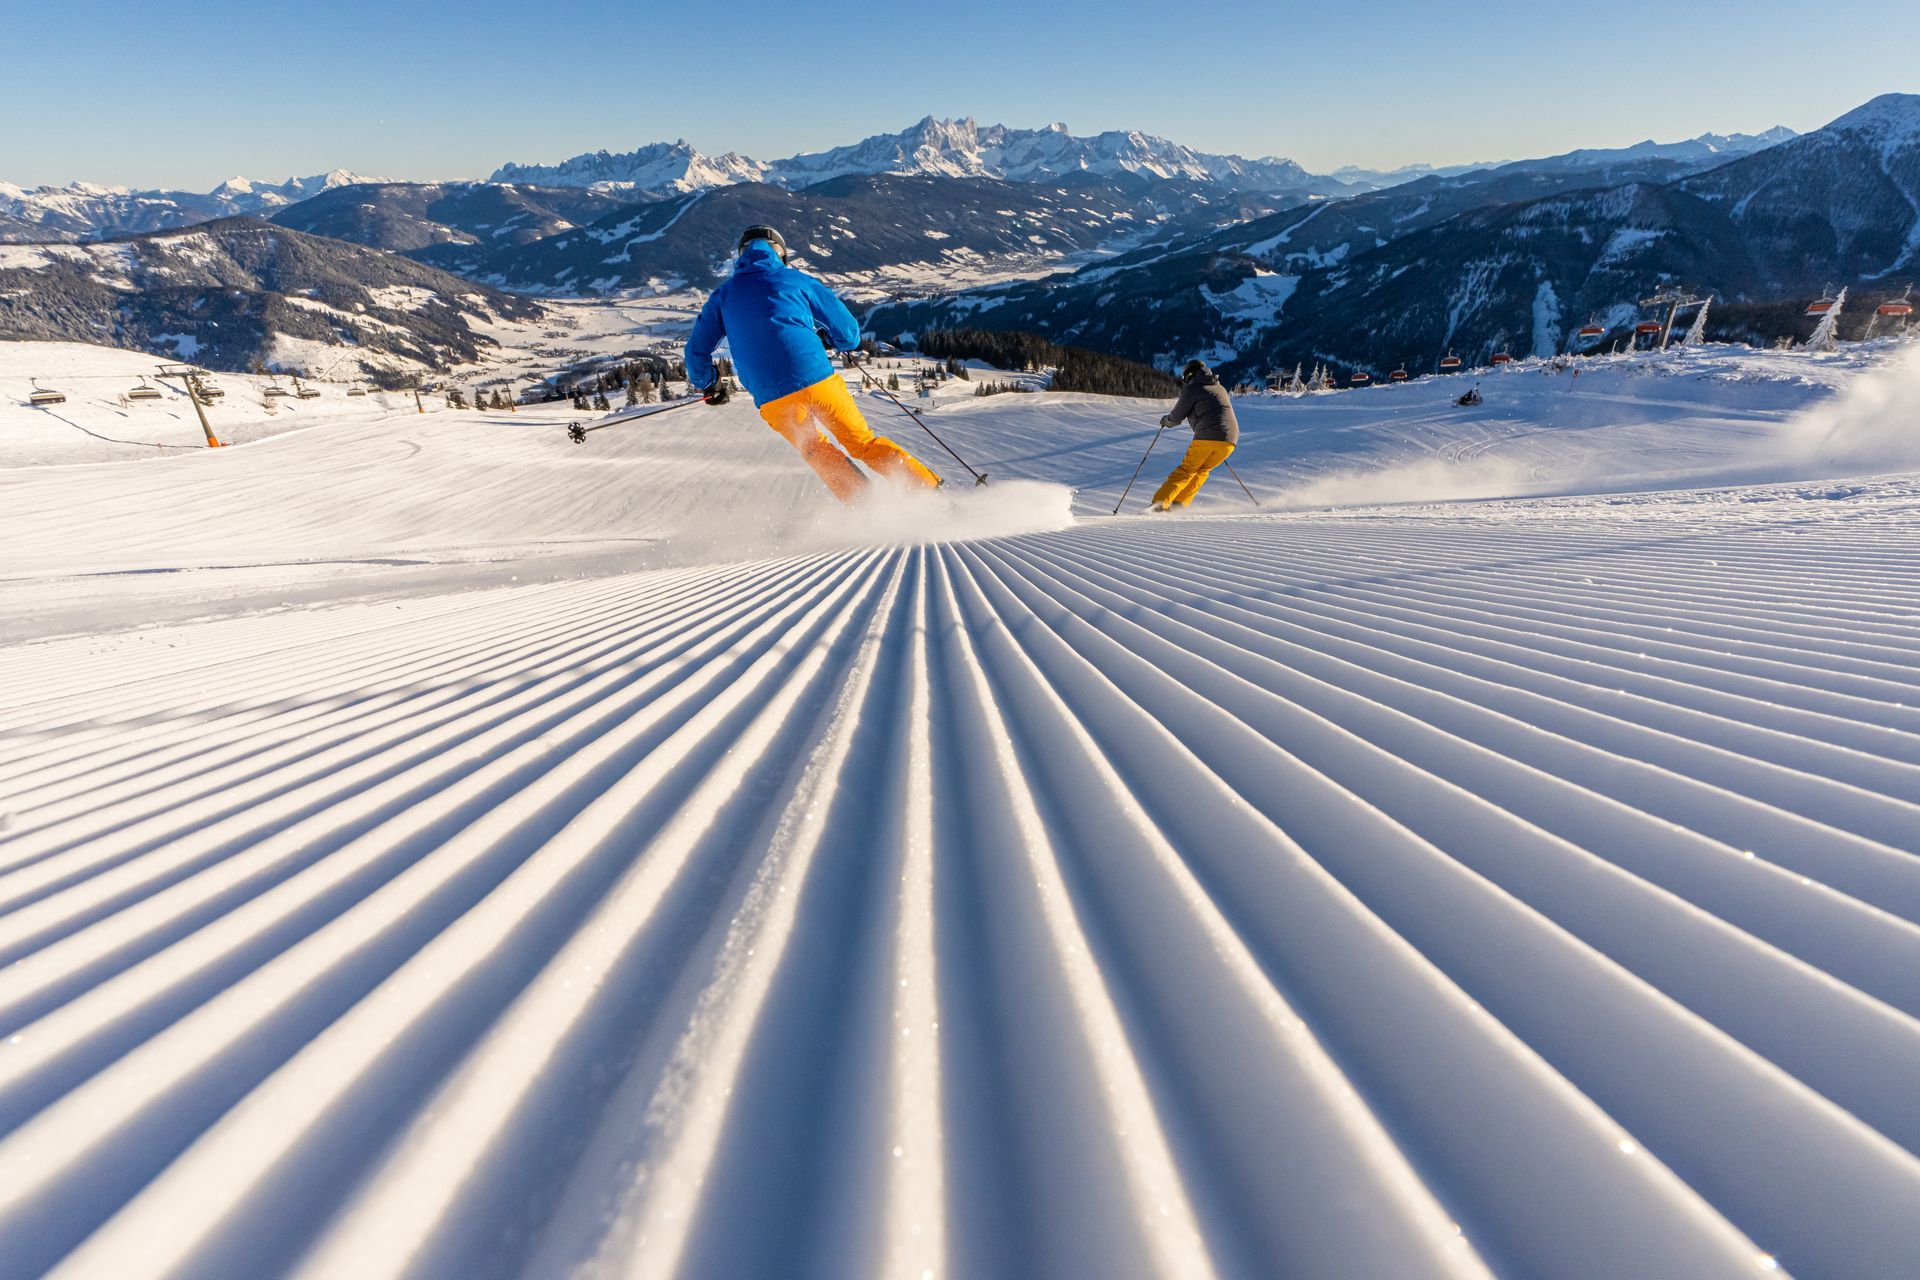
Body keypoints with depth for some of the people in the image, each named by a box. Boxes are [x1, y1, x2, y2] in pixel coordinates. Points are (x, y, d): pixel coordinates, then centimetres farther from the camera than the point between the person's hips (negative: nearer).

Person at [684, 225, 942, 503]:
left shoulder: (722, 295, 19)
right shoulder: (795, 279, 13)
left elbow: (697, 350, 20)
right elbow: (849, 333, 15)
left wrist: (709, 384, 39)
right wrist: (824, 338, 37)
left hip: (772, 399, 1)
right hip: (818, 379, -1)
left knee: (818, 452, 24)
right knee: (864, 443, 14)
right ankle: (931, 490, 10)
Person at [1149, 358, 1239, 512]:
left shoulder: (1192, 388, 5)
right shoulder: (1220, 388, 26)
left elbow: (1176, 417, 8)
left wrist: (1165, 421, 29)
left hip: (1206, 436, -5)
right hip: (1231, 438, 6)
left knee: (1186, 470, 3)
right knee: (1202, 470, 20)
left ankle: (1160, 503, -7)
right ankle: (1179, 503, 12)